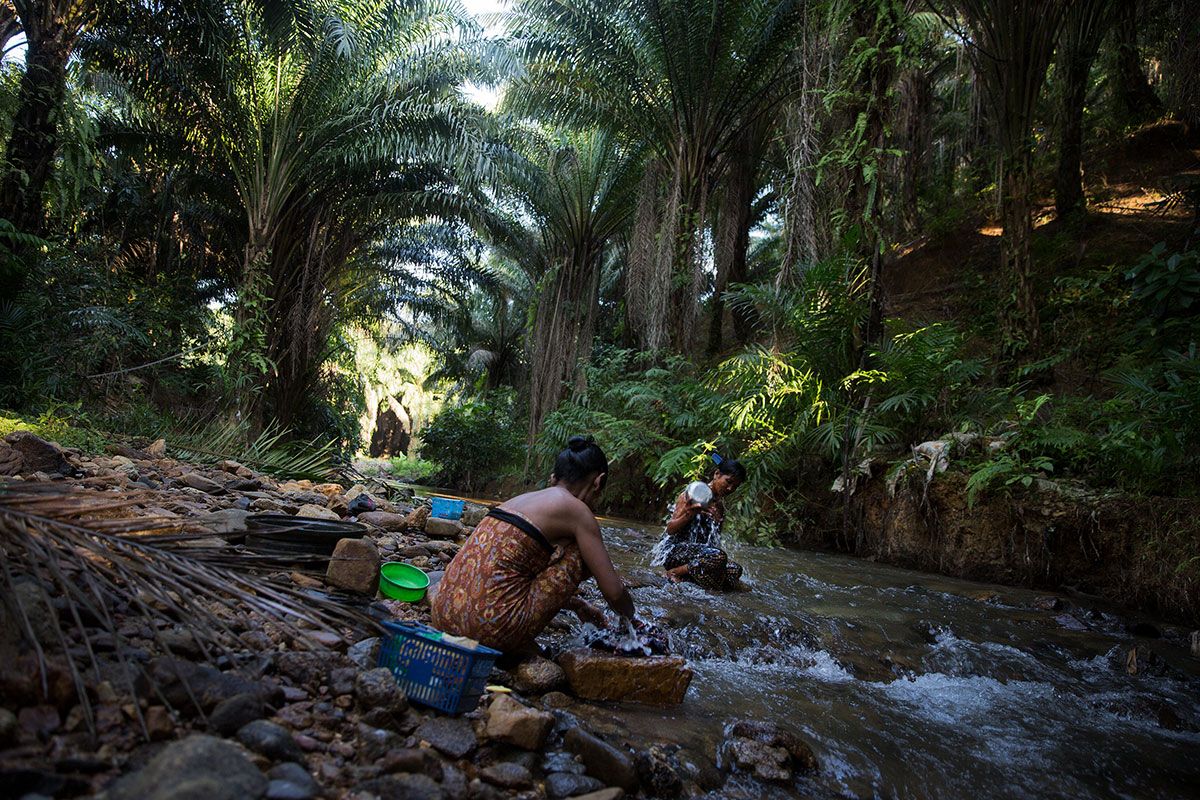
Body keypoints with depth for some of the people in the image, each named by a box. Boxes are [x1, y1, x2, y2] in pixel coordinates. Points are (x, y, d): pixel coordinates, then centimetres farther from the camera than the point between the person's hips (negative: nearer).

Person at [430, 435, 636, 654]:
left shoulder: (520, 499, 20)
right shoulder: (576, 510, -2)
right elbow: (613, 591, -2)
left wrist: (577, 605, 41)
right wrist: (630, 617, 21)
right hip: (493, 632, -8)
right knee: (582, 550, 5)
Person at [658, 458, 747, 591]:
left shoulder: (720, 505, 14)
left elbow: (715, 539, 10)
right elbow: (670, 529, -11)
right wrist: (689, 515, -29)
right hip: (675, 548, -7)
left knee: (735, 570, -16)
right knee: (718, 556, -32)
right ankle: (673, 573, -15)